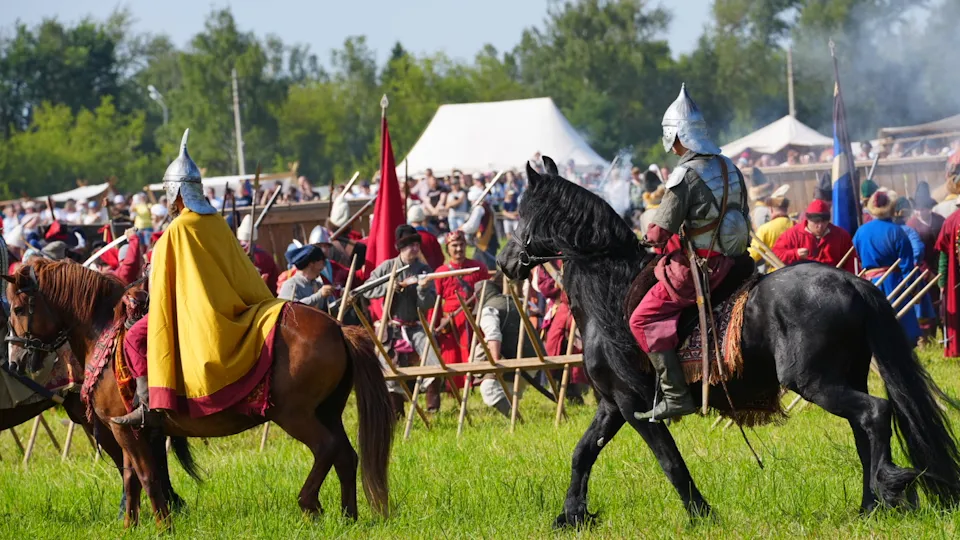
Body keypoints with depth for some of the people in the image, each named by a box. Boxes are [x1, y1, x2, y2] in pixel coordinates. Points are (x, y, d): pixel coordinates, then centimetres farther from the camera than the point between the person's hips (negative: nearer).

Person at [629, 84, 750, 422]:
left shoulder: (685, 175, -15)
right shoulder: (729, 168, 11)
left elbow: (661, 232, -16)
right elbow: (741, 214, 19)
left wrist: (650, 236, 7)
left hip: (699, 265, -9)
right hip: (734, 260, 9)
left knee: (644, 319, -5)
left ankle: (676, 395, -14)